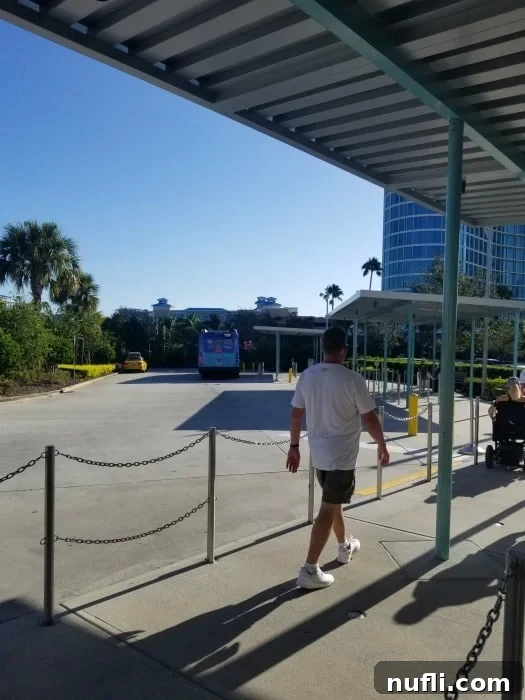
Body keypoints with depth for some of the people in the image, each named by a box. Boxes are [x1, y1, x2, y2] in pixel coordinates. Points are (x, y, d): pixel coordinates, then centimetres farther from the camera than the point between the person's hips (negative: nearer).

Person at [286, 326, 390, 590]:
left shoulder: (306, 376, -1)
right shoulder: (352, 379, -17)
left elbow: (296, 414, 4)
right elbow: (370, 419, -12)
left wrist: (294, 446, 14)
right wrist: (382, 445, 4)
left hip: (318, 454, 6)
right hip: (342, 456, -6)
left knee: (334, 502, 24)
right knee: (328, 510, -1)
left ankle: (345, 546, 44)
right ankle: (309, 570, 3)